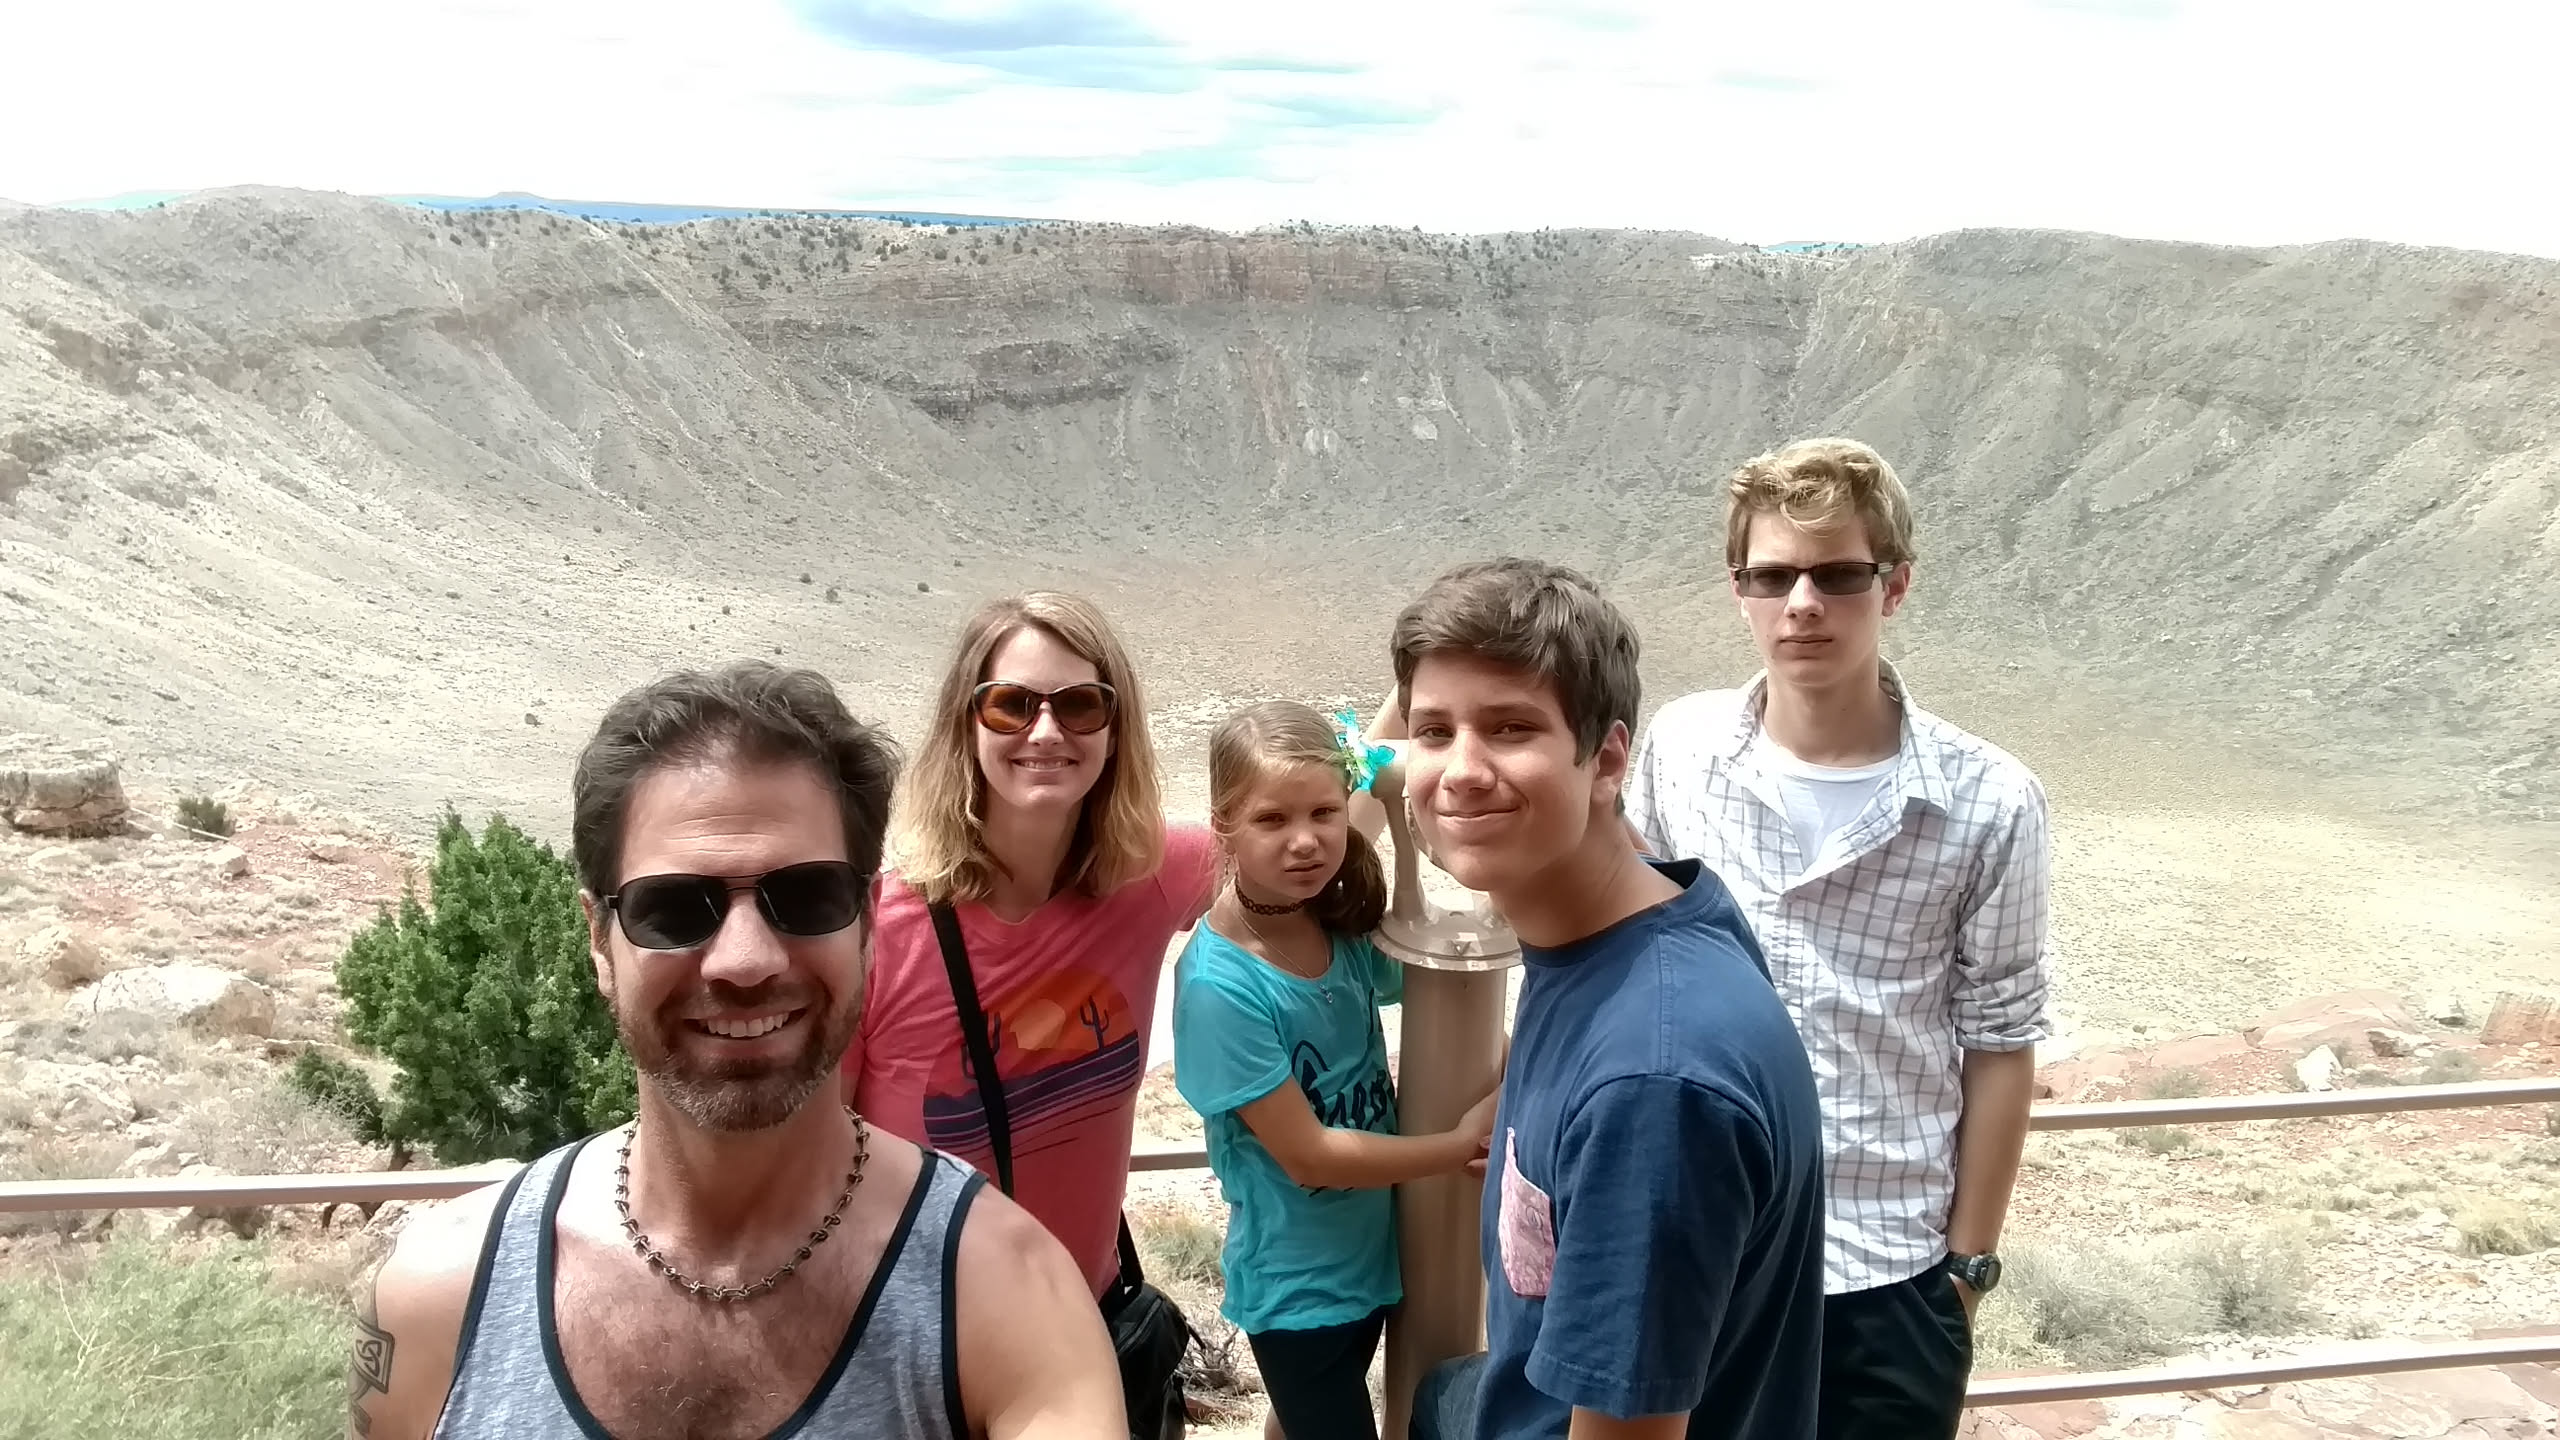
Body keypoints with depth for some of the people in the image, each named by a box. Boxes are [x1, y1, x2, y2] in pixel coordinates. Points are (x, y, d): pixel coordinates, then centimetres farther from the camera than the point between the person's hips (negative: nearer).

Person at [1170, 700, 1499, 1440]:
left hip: (1371, 1251, 6)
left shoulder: (1346, 924, -9)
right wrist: (1466, 1143, -19)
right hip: (1297, 1280, -6)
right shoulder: (1219, 983, -28)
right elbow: (1307, 1154, -23)